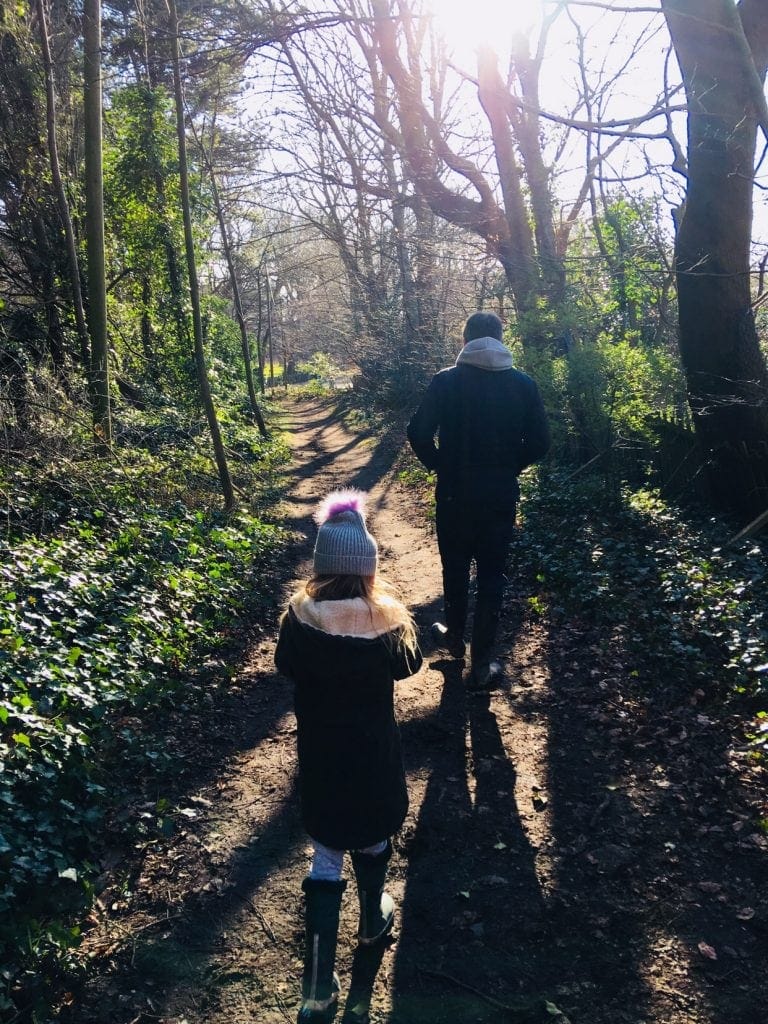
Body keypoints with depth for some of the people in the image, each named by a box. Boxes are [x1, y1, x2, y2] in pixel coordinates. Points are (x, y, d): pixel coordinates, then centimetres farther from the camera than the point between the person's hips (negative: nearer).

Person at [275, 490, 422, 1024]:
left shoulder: (300, 616, -20)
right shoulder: (386, 619, -22)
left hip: (319, 757, 1)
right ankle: (373, 920, 51)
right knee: (372, 840, 26)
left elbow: (286, 667, -2)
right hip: (374, 754, 0)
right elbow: (409, 664, -2)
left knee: (326, 859, 13)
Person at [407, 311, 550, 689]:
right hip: (501, 496, 0)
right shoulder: (523, 384, -2)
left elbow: (418, 433, -8)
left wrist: (441, 466, 8)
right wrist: (507, 468, 12)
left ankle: (455, 637, 38)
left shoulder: (445, 381, -6)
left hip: (454, 494, 0)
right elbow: (539, 442, -2)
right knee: (491, 576, 7)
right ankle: (481, 664, 11)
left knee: (455, 568, 20)